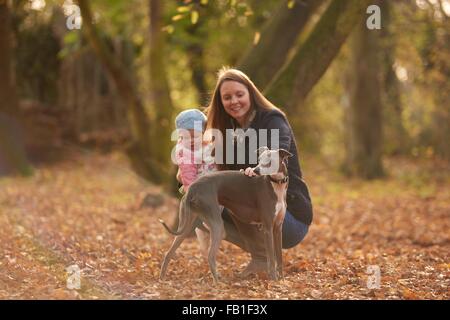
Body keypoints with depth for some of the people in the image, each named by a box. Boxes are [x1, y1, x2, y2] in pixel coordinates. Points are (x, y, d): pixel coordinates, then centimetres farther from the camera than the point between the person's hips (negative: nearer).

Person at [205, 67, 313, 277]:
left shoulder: (272, 120, -10)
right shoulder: (233, 133, 13)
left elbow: (280, 153, -32)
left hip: (292, 216, -8)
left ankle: (263, 257, -13)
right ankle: (261, 250, 2)